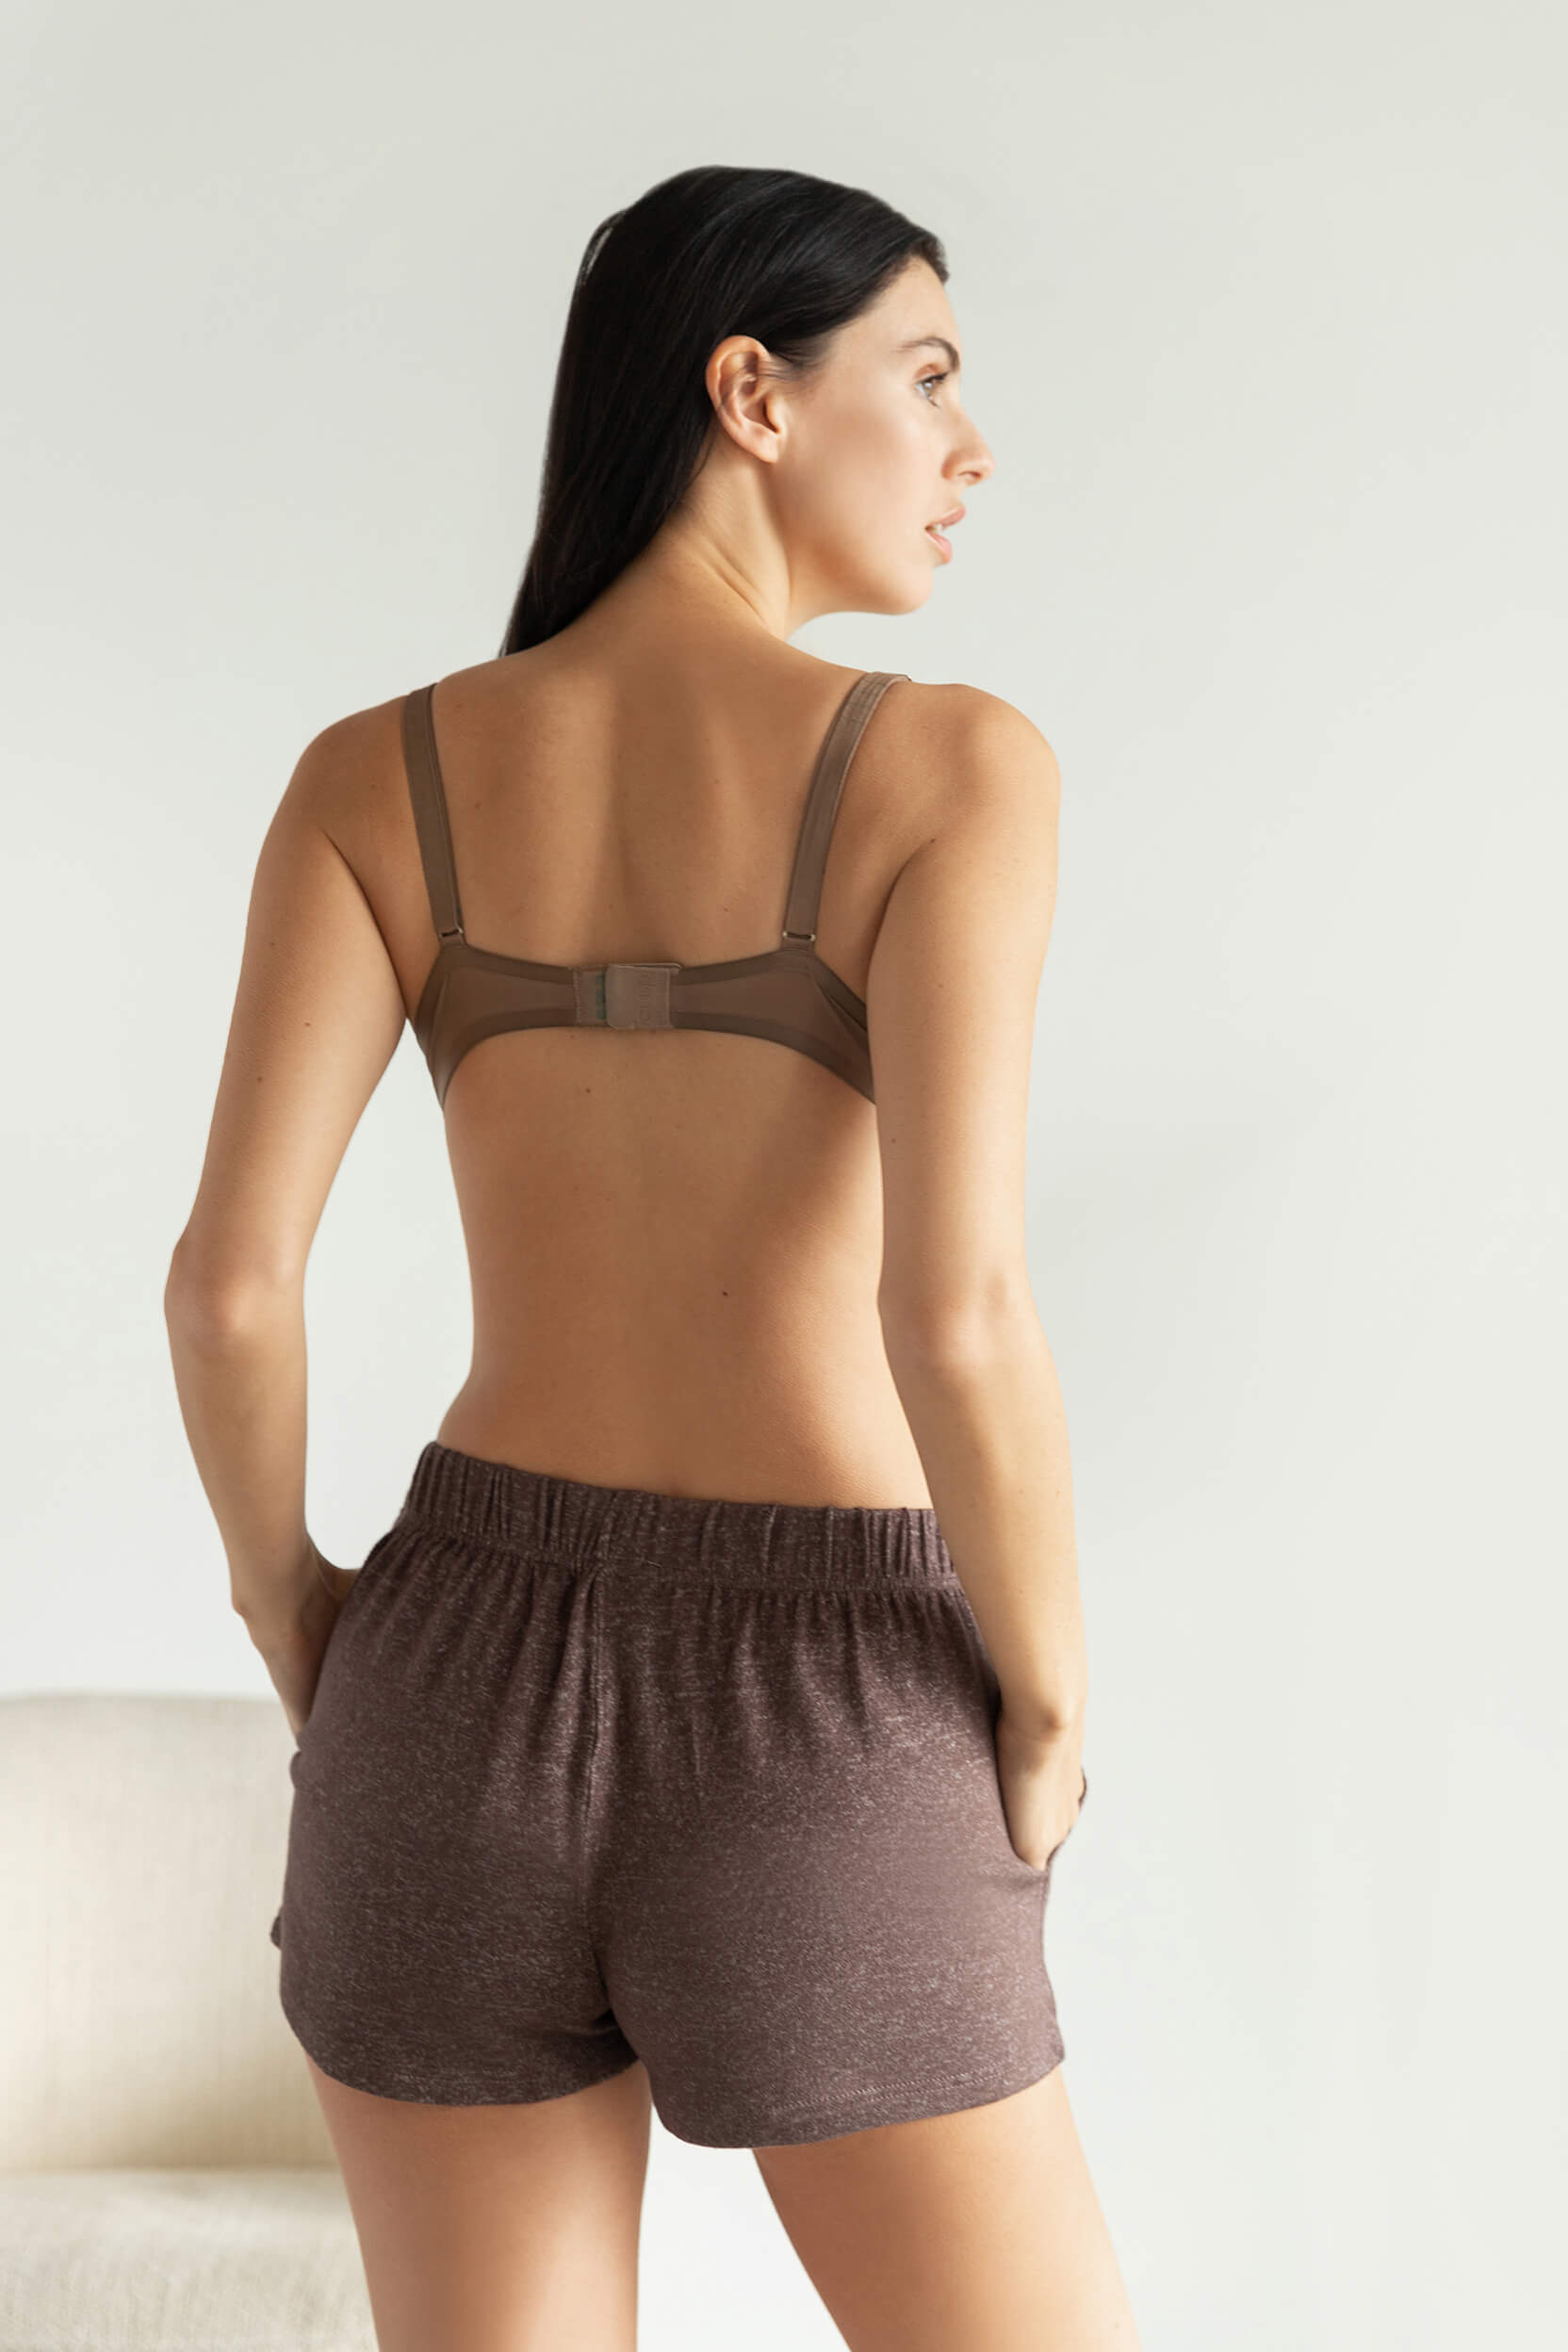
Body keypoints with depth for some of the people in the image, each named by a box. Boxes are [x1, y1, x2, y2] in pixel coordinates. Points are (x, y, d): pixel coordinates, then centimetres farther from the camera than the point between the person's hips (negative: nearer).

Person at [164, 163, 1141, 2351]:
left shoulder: (377, 774, 1)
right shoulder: (951, 763, -10)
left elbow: (227, 1277, -8)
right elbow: (955, 1312, -21)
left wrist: (294, 1619, 10)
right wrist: (1050, 1714, -4)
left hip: (473, 1699, 4)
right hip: (820, 1766, -3)